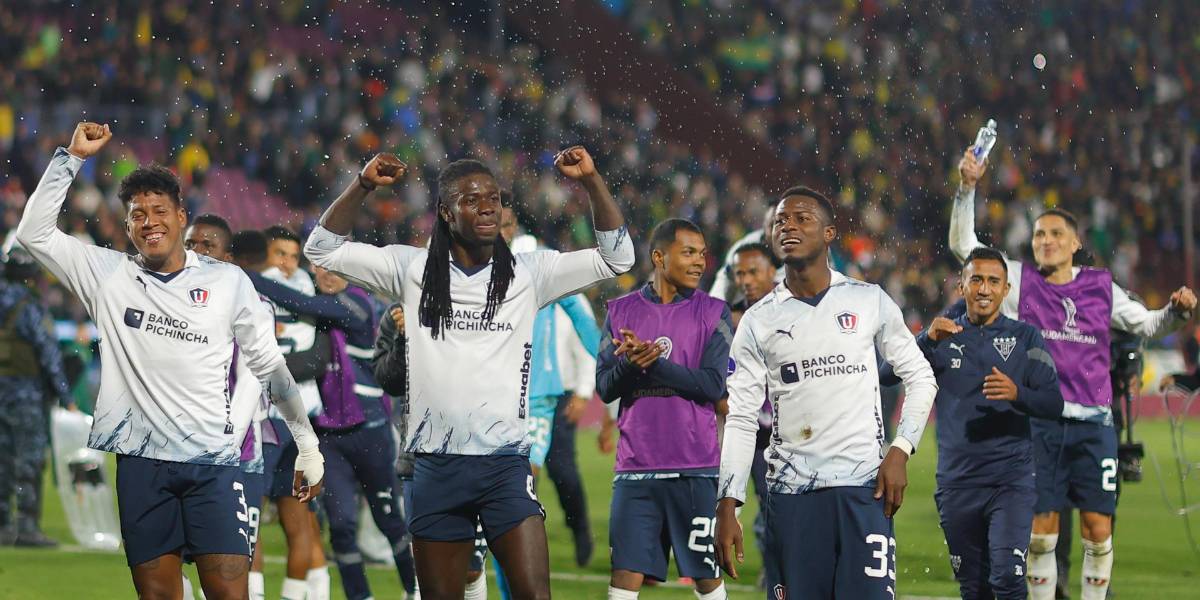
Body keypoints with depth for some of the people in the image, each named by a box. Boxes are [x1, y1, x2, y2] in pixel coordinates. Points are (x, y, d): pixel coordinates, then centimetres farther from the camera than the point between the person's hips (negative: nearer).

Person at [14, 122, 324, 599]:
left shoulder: (228, 281, 4)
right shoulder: (107, 275, 6)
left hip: (213, 461, -1)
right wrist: (72, 158, -5)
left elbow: (270, 366, 10)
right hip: (140, 459, 1)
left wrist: (308, 444, 11)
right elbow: (34, 233, -1)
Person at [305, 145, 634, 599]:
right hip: (435, 466, 1)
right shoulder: (413, 269, 5)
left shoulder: (529, 273, 4)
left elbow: (616, 257, 1)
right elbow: (323, 250, 5)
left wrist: (590, 180, -11)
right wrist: (363, 186, -9)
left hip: (506, 464, -1)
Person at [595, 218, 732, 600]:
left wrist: (652, 362, -17)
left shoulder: (713, 313, 2)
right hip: (636, 467, 2)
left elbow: (713, 385, -9)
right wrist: (629, 363, -17)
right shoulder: (622, 311, 8)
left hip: (695, 468, -2)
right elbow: (605, 388, 4)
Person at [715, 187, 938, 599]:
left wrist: (901, 450, -2)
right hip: (791, 489, 1)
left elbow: (920, 377, 12)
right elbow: (741, 421, 5)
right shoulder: (758, 321, 6)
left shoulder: (870, 302, 5)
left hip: (864, 486, -1)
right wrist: (727, 508, -2)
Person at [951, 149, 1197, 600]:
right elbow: (963, 244, 0)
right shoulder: (1019, 280, 4)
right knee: (1040, 532, 1)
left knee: (1098, 530, 0)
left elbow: (1145, 324, 18)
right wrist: (967, 188, -12)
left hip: (1093, 423, 1)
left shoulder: (1101, 287, 8)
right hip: (1038, 422, -1)